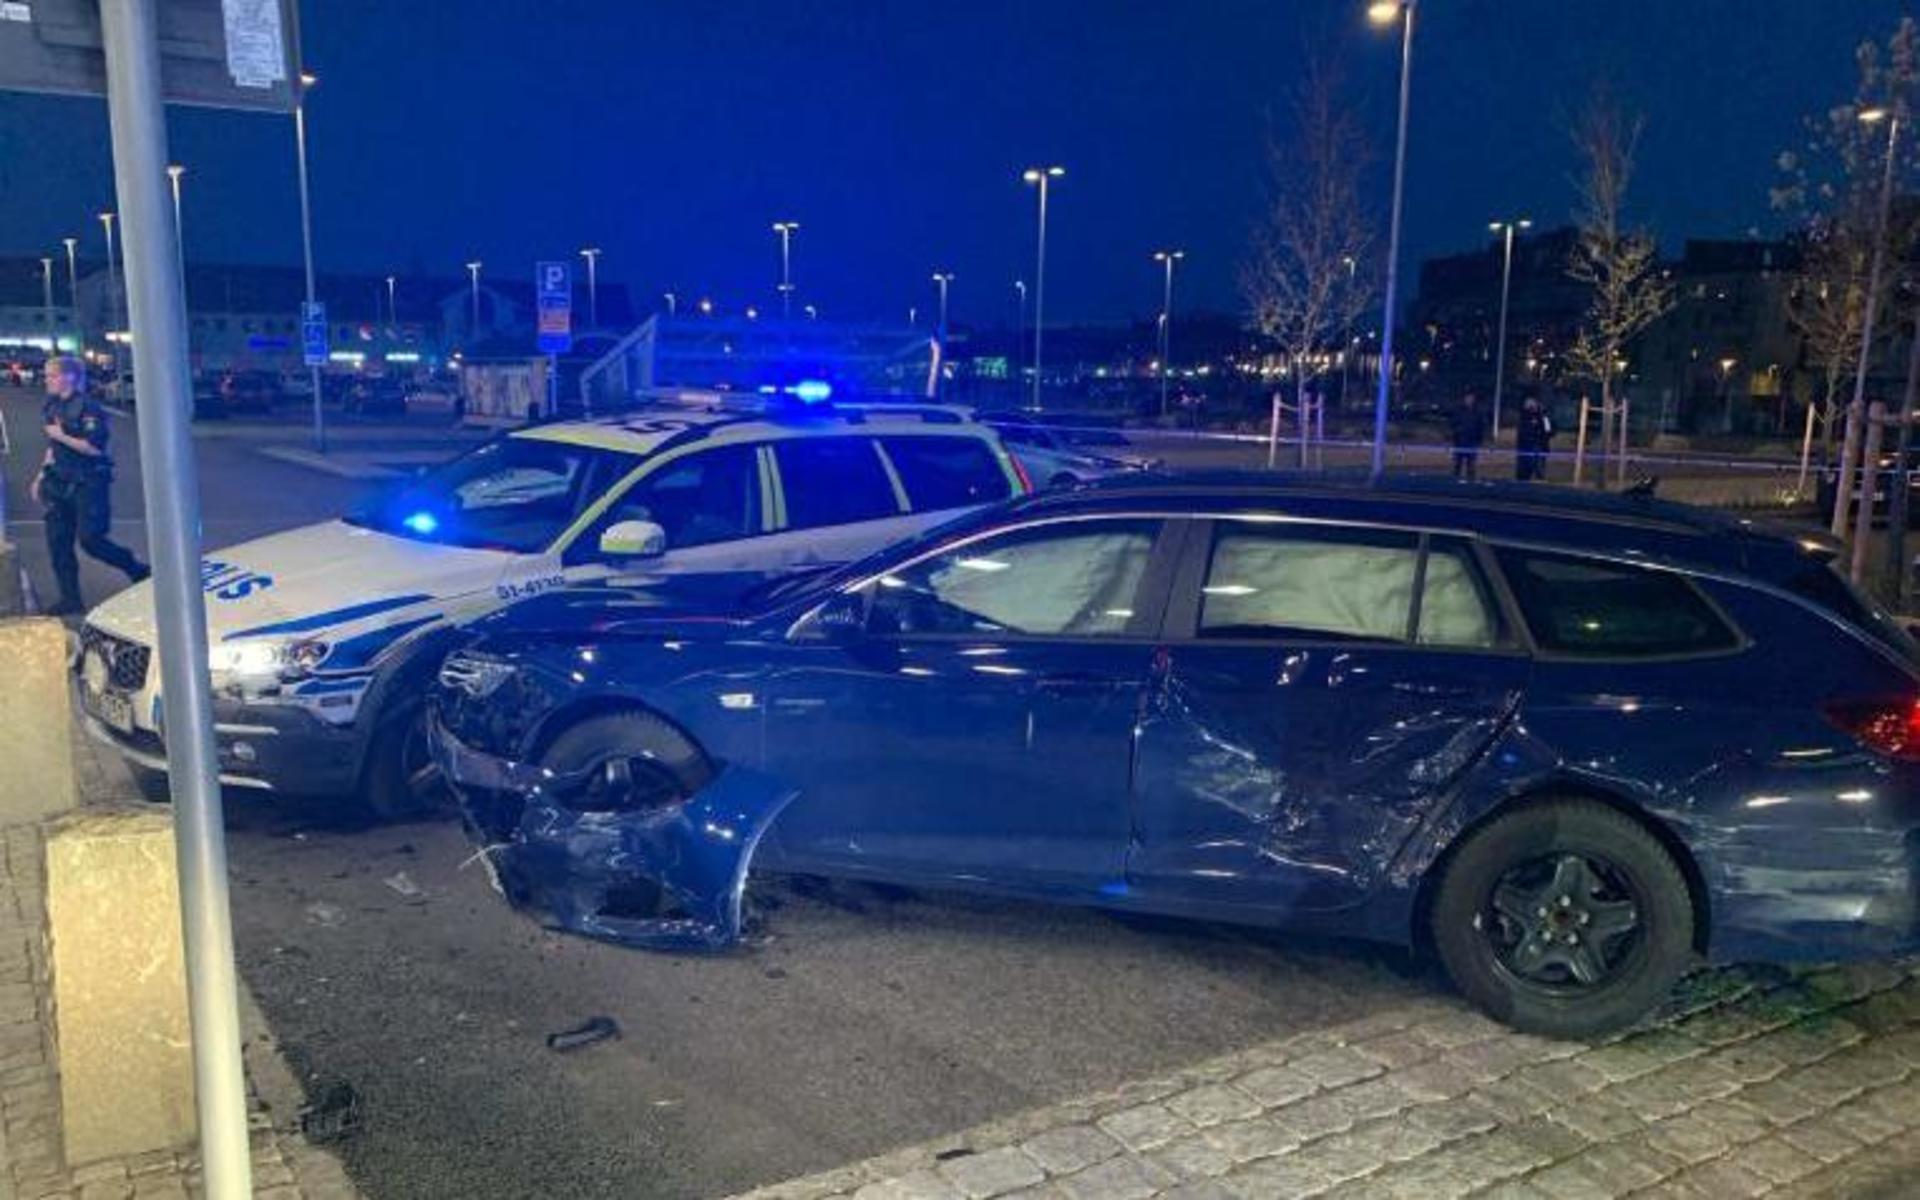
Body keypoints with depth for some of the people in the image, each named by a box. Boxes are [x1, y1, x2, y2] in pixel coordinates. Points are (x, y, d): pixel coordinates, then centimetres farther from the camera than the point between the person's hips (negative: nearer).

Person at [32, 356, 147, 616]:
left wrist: (63, 436, -17)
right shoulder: (52, 407, 11)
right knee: (57, 541, 5)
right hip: (61, 483, 8)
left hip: (89, 484, -8)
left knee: (89, 538, -11)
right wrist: (42, 475, 18)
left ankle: (138, 570, 10)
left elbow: (94, 447, -20)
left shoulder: (88, 407, -13)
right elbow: (53, 447, 22)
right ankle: (70, 599, 12)